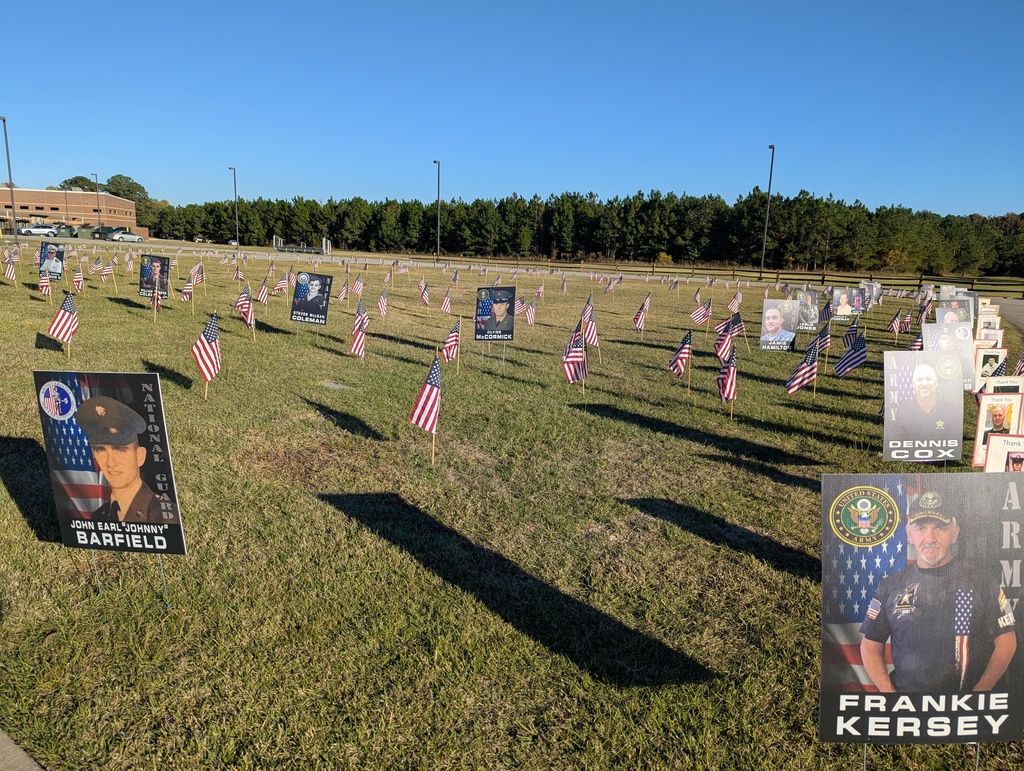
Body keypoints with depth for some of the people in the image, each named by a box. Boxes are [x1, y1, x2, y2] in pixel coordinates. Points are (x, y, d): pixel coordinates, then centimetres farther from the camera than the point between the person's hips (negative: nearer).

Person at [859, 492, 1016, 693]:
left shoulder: (982, 582, 6)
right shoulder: (891, 586, 8)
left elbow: (1006, 641, 5)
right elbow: (871, 645, 10)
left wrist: (981, 691, -4)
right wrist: (889, 691, -1)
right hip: (904, 690, 0)